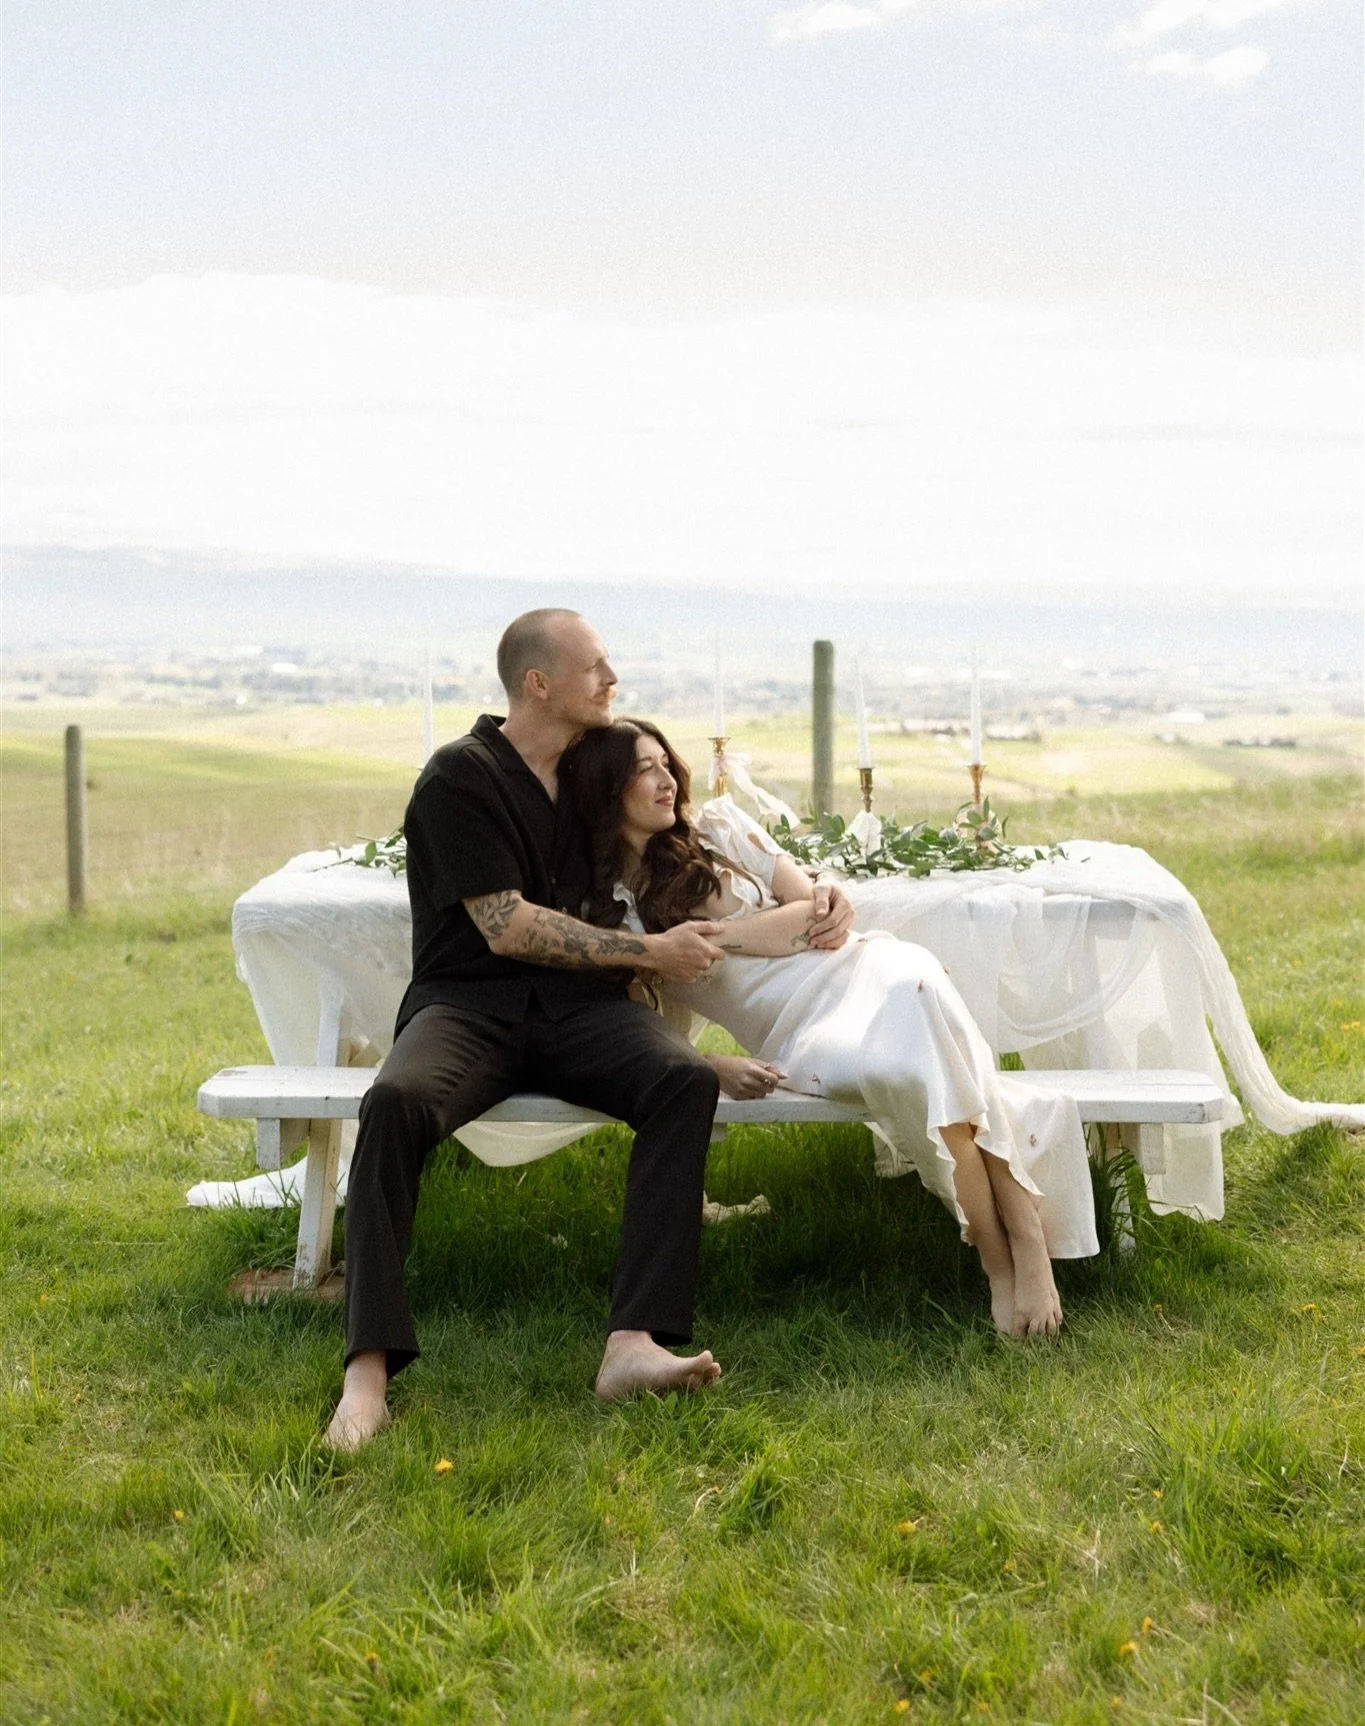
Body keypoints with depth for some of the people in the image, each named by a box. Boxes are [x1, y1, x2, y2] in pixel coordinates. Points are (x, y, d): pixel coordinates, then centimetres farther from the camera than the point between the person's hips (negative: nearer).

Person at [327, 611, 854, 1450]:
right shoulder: (461, 776, -4)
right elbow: (506, 927, -10)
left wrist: (822, 893, 11)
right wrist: (651, 952, -7)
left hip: (580, 1005, 4)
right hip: (469, 1003, -4)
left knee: (688, 1079, -28)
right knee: (396, 1102, -36)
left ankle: (636, 1342, -36)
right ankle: (369, 1373, -35)